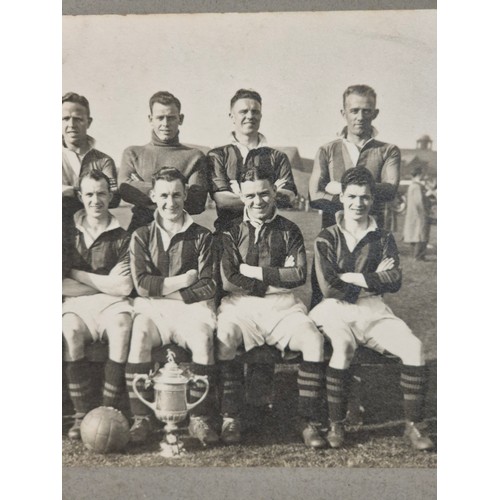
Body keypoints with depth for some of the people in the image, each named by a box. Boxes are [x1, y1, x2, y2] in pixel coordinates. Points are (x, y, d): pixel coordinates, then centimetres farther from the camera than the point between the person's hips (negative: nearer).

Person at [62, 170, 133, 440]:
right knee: (70, 330, -32)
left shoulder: (122, 237, 5)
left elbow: (124, 287, -5)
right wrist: (106, 283, -6)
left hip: (112, 304, -1)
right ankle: (81, 414, -23)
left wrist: (78, 274, -2)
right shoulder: (69, 233, 10)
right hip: (77, 304, 1)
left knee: (121, 327, -33)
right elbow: (64, 286, 2)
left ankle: (109, 412, -25)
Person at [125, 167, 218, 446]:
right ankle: (141, 418, -22)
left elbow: (208, 287, 0)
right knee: (139, 337, -31)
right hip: (152, 309, 1)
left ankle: (200, 420, -22)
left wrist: (163, 289, -6)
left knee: (203, 339, -32)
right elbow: (142, 284, -1)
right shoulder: (142, 236, 13)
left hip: (192, 308, -1)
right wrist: (182, 281, -4)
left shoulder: (202, 237, 9)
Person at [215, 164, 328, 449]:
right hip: (241, 306, -1)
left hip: (283, 308, 1)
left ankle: (310, 421, -16)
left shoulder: (289, 231, 12)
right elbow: (227, 280, -4)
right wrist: (274, 283, -4)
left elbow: (299, 275, -2)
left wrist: (255, 272, -4)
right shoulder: (232, 231, 9)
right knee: (223, 337, -32)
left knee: (314, 340, -26)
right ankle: (231, 417, -18)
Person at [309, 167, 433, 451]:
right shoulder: (327, 239, 7)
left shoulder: (383, 239, 13)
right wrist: (373, 278, -2)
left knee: (414, 346, -23)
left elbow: (394, 282, -4)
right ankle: (336, 425, -18)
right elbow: (329, 288, -7)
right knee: (344, 346, -34)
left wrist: (351, 278, -7)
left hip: (374, 312, 3)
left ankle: (415, 425, -9)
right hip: (337, 311, -2)